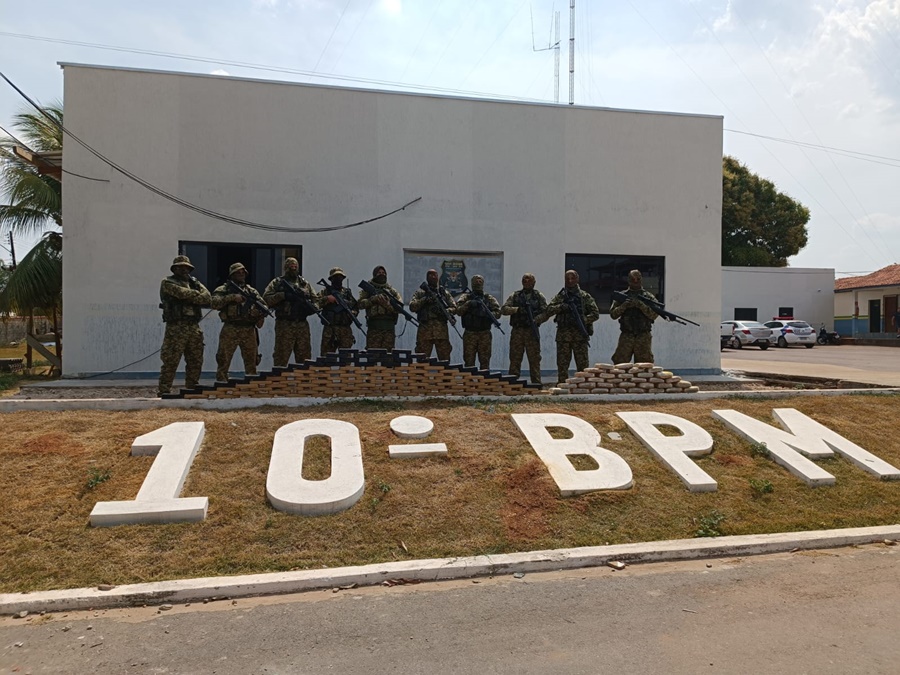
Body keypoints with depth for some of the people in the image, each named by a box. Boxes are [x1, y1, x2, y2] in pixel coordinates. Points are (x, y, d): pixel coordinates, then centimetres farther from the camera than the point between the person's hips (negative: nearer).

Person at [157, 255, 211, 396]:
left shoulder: (193, 282, 19)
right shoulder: (167, 283, 2)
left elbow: (207, 298, 3)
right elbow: (183, 293, -16)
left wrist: (191, 298, -12)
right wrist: (197, 295, -1)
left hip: (194, 327, 6)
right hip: (176, 327, -6)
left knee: (195, 362, 9)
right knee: (170, 362, -7)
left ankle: (192, 389, 19)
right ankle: (164, 392, -3)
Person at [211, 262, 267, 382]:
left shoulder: (252, 291, 17)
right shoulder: (224, 289, 6)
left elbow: (264, 305, 13)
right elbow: (214, 303, -10)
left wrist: (261, 313, -9)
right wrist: (232, 297, -17)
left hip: (249, 330, 4)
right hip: (230, 330, -3)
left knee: (251, 362, 9)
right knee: (223, 362, -4)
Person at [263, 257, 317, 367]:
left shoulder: (305, 283, 17)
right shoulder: (277, 282, 6)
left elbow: (315, 299, 19)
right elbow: (266, 298, -3)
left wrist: (312, 307, -2)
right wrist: (283, 295, -15)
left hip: (303, 325, 4)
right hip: (284, 325, -4)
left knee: (305, 357, 8)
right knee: (281, 357, -3)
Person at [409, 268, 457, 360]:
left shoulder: (444, 292, 16)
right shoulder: (420, 292, 10)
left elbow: (454, 307, 11)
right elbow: (412, 306, -2)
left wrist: (446, 312, -9)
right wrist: (424, 300, -14)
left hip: (441, 329, 2)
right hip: (425, 328, -2)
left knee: (445, 358, 2)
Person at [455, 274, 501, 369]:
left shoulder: (489, 298, 9)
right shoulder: (466, 297, 6)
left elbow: (498, 312, 0)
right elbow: (458, 310, -7)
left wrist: (489, 314, -18)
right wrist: (468, 304, -21)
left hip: (485, 334, 1)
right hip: (470, 334, -1)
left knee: (485, 361, 5)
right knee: (469, 361, 3)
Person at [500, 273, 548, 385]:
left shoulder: (539, 296, 9)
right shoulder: (515, 296, 12)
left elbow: (546, 311, 1)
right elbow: (503, 309, 2)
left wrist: (535, 319, -16)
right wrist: (517, 309, -13)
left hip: (532, 331, -1)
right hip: (517, 330, 1)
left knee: (534, 359, 0)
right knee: (515, 359, 3)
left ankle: (536, 383, 5)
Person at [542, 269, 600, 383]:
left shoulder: (585, 296, 8)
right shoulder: (560, 296, 10)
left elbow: (595, 313, 3)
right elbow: (548, 311, 1)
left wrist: (583, 320, -13)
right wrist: (560, 307, -16)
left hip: (580, 334, -1)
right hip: (563, 334, 1)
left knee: (582, 363, 0)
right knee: (562, 363, 2)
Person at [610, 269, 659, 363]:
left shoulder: (649, 296, 8)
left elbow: (654, 314, -5)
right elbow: (613, 314, 3)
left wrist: (641, 305, -17)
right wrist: (624, 306, -13)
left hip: (644, 338, 0)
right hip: (626, 337, 0)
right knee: (619, 363, -1)